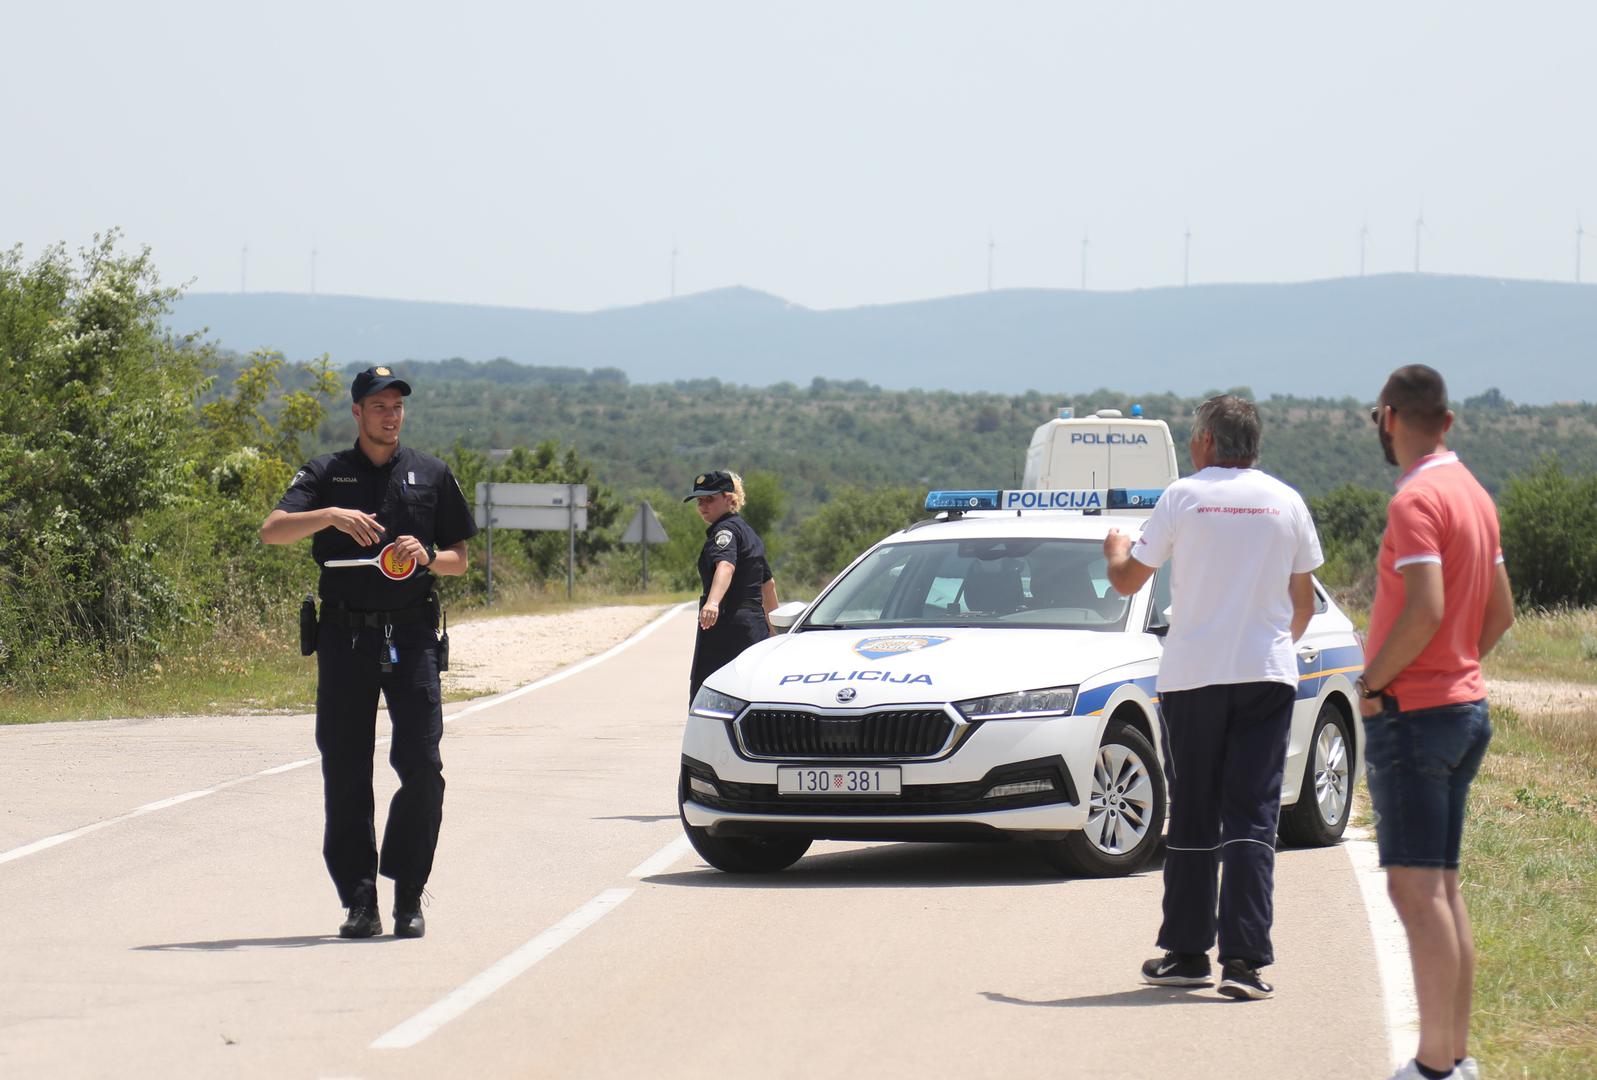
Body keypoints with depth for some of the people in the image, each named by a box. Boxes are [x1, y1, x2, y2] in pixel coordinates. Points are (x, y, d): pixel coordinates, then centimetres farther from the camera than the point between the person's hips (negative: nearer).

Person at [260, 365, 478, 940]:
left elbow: (459, 558, 16)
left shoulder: (431, 474, 12)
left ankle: (408, 893, 3)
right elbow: (272, 531, -6)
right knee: (345, 772, -1)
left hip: (411, 635, 0)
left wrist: (426, 558, -5)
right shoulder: (328, 473, 8)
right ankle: (359, 902, 4)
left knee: (421, 766, -8)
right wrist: (331, 516, -22)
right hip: (345, 635, 0)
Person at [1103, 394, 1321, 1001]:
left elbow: (1127, 580, 3)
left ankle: (1186, 952, 14)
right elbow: (1303, 602, 13)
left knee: (1192, 814, 9)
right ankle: (1244, 960, -11)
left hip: (1192, 676, -1)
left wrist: (1116, 549, 25)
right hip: (1266, 674, 1)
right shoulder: (1286, 503, 5)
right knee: (1252, 815, -2)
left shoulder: (1185, 496, -2)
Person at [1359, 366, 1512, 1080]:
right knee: (1443, 890, 14)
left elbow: (1426, 610, -25)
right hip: (1464, 705, 9)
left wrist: (1373, 682, -14)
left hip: (1412, 713, -9)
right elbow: (1501, 612, 18)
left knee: (1417, 889, -9)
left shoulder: (1415, 500, -15)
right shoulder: (1473, 495, 13)